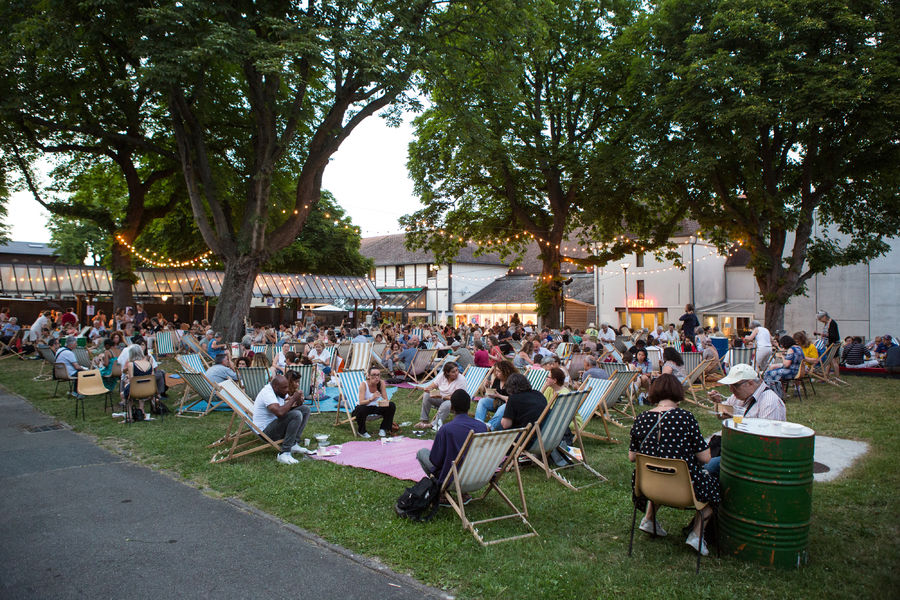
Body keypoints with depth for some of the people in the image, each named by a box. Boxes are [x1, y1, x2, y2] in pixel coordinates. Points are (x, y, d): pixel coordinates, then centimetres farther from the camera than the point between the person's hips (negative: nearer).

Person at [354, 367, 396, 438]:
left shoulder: (381, 383, -12)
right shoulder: (363, 384, -22)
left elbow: (386, 399, -12)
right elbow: (361, 402, -30)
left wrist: (384, 402, -36)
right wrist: (371, 399, -49)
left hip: (376, 407, 3)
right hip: (365, 408, -3)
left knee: (391, 406, -20)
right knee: (361, 409, -38)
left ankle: (383, 429, 0)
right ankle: (362, 431, -8)